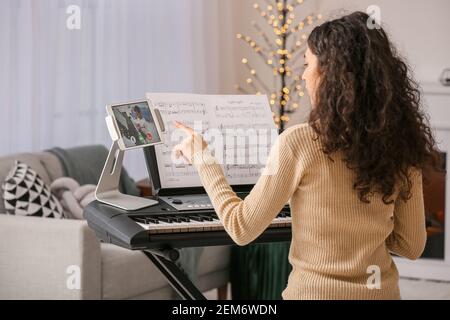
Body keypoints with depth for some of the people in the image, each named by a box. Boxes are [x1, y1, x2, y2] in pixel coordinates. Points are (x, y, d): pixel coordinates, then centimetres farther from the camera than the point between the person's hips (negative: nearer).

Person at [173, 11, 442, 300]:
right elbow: (412, 246, 2)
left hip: (317, 291, -4)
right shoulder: (401, 145, -5)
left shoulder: (300, 141, -17)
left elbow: (242, 229, -9)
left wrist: (203, 159, 2)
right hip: (382, 291, 5)